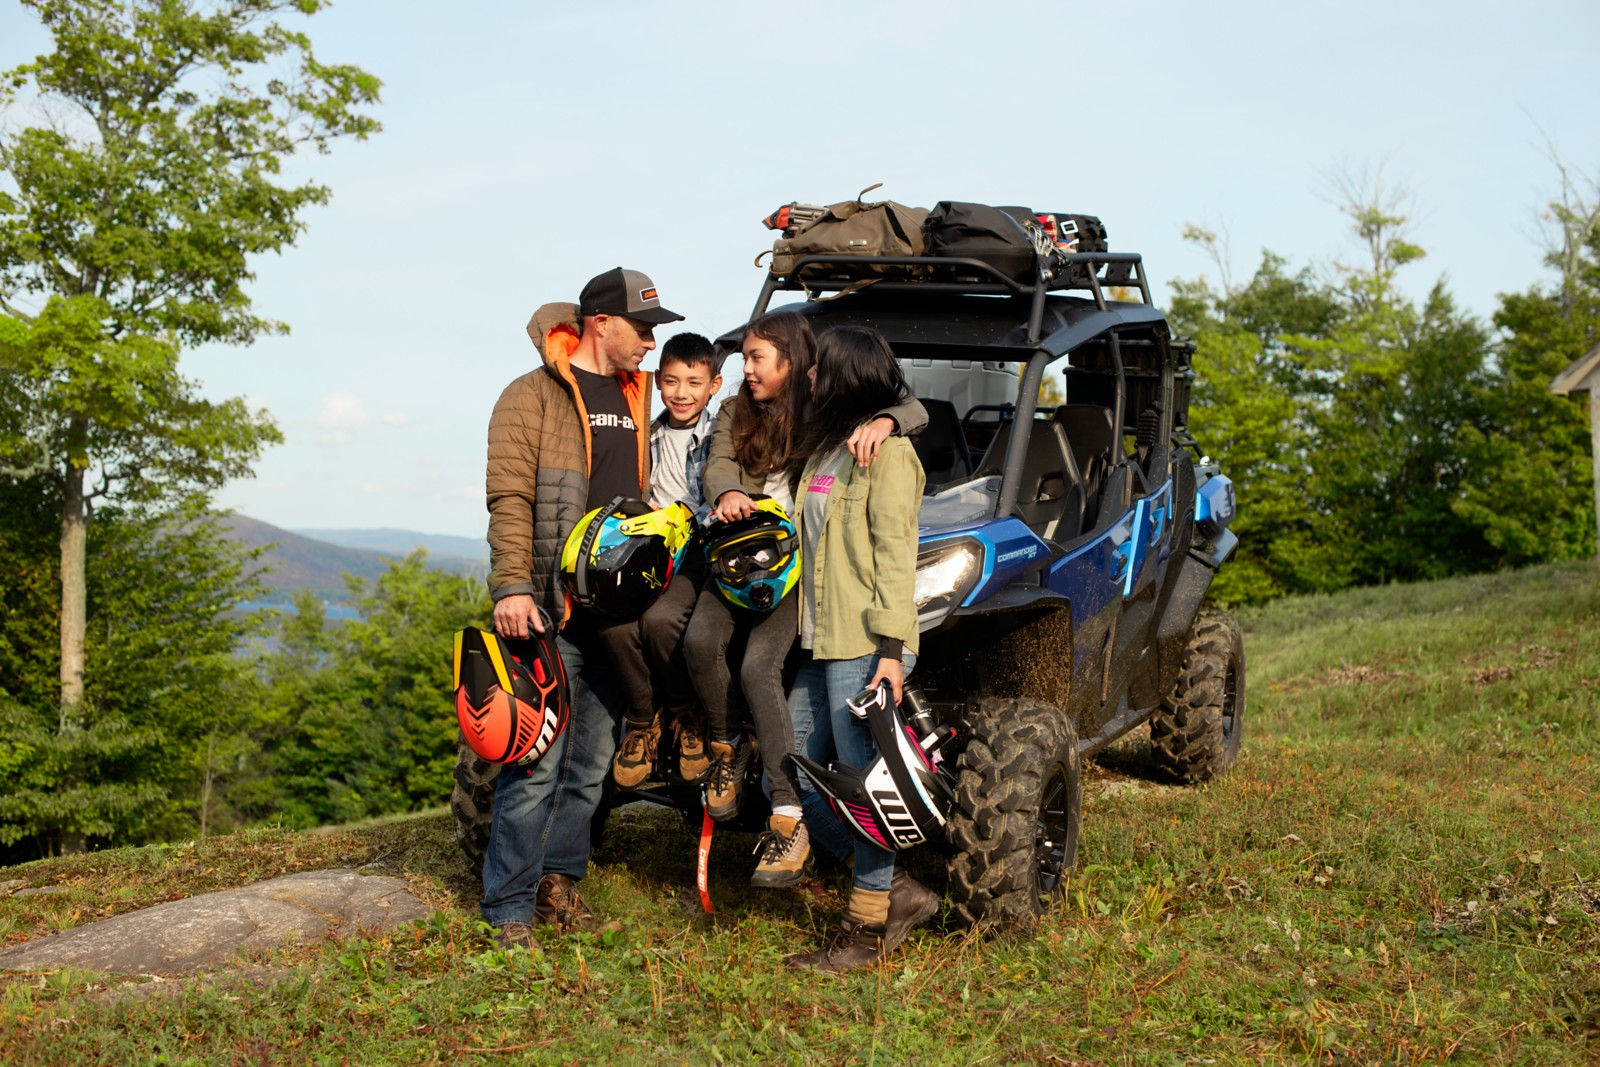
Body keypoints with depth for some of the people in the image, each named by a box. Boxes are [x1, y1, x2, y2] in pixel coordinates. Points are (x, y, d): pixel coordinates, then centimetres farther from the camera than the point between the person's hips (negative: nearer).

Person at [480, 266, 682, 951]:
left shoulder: (636, 399, 19)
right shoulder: (534, 396, -2)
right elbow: (509, 498, -10)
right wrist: (512, 587, -20)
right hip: (551, 610, -7)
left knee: (591, 764, 10)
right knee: (538, 762, -8)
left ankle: (559, 883, 22)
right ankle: (509, 908, 1)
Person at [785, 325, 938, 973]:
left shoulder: (886, 451, -8)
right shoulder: (824, 449, 19)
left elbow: (895, 554, -14)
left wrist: (891, 648, -19)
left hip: (864, 646, -10)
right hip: (820, 645, 10)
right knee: (794, 779, 8)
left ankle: (867, 929, 9)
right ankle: (898, 891, 18)